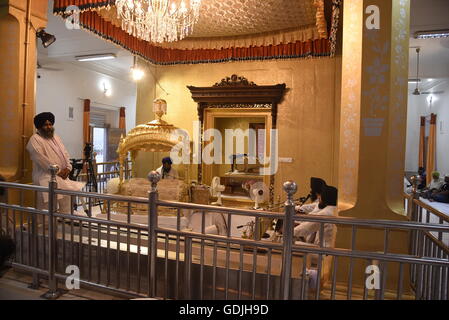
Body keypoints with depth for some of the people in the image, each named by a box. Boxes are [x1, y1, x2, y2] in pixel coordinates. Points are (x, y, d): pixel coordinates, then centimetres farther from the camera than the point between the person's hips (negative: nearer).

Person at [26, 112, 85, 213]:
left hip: (62, 176, 8)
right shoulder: (35, 139, -6)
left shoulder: (55, 137, 19)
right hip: (46, 177, -7)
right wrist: (58, 171, -17)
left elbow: (65, 153, 15)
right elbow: (41, 159, -16)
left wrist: (68, 167, -2)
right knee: (48, 204, -10)